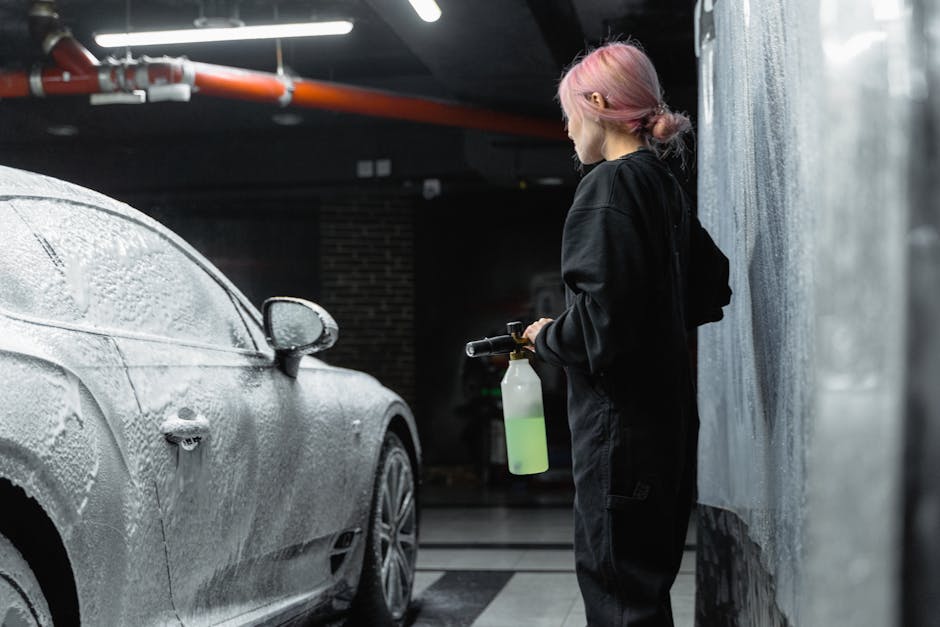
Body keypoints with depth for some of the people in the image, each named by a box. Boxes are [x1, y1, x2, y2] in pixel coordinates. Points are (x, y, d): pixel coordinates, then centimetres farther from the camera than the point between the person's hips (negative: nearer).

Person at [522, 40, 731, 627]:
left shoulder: (609, 186, -14)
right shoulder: (664, 184, 13)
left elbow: (599, 321, -22)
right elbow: (712, 288, 23)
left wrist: (546, 336, -4)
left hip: (621, 418, -9)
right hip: (667, 411, 9)